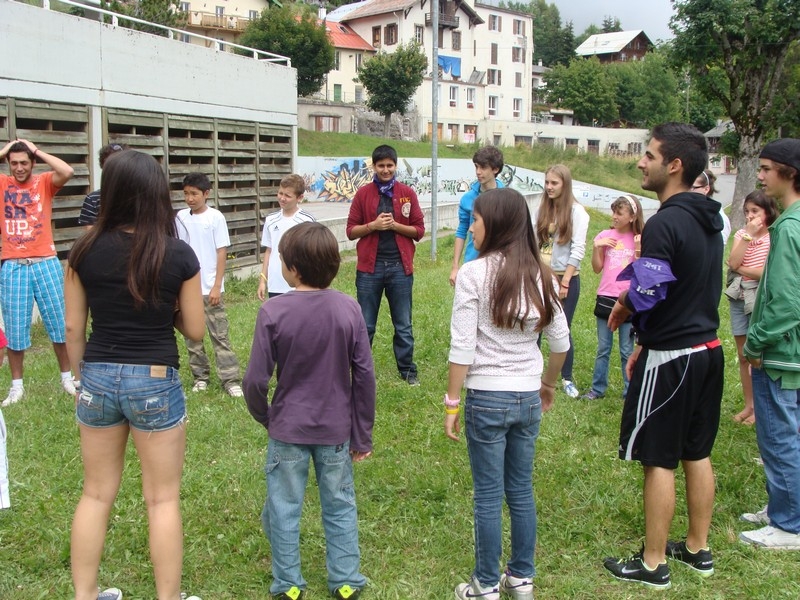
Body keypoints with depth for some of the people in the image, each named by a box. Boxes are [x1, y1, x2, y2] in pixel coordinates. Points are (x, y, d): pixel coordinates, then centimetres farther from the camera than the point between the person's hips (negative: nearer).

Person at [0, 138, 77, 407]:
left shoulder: (44, 182, 1)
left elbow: (67, 172, -19)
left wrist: (37, 150, -9)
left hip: (45, 263, -1)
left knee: (59, 323, 9)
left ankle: (67, 377, 24)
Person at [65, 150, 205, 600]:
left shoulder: (85, 251, -4)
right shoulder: (180, 255, -10)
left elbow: (73, 327, 2)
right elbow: (195, 330, -4)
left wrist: (82, 378, 16)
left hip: (99, 378, 3)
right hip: (155, 382, -3)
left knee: (96, 494, 17)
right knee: (163, 499, 9)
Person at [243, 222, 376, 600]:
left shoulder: (273, 312, -16)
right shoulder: (348, 309, -9)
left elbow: (256, 380, -14)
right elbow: (364, 376, -6)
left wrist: (264, 416, 7)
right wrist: (362, 435, 4)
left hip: (288, 429, -2)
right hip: (336, 429, 2)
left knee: (284, 509, 14)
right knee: (339, 506, 16)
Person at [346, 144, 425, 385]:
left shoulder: (407, 193, 3)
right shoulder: (363, 194, 2)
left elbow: (419, 230, 2)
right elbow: (351, 231, 1)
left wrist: (395, 225, -13)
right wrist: (373, 225, -15)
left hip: (400, 267, 0)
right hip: (370, 267, 0)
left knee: (403, 325, 9)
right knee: (365, 325, 8)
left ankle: (408, 370, 21)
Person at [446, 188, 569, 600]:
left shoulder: (474, 273, -13)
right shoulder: (540, 275, 3)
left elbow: (462, 347, -15)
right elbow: (561, 342, 8)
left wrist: (451, 403, -7)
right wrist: (549, 385, 23)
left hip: (487, 397, -5)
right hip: (528, 398, 5)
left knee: (488, 496, 6)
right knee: (521, 491, 16)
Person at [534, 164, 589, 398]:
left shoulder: (576, 211, -7)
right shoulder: (542, 209, 8)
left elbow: (578, 249, -11)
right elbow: (535, 242, 8)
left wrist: (565, 282, -14)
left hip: (566, 278, -4)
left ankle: (567, 379, 16)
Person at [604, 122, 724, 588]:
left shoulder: (665, 223, -20)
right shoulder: (710, 221, 9)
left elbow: (647, 293, -25)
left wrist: (623, 309, -3)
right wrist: (648, 343, 16)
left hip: (672, 358, -9)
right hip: (707, 349, 9)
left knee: (659, 461, 2)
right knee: (697, 454, 18)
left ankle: (653, 564, 13)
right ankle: (698, 550, 31)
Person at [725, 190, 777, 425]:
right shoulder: (742, 234, 7)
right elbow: (733, 262, -9)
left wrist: (741, 269, -8)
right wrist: (748, 236, -12)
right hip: (739, 297, 5)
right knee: (743, 356, 10)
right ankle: (748, 405, 20)